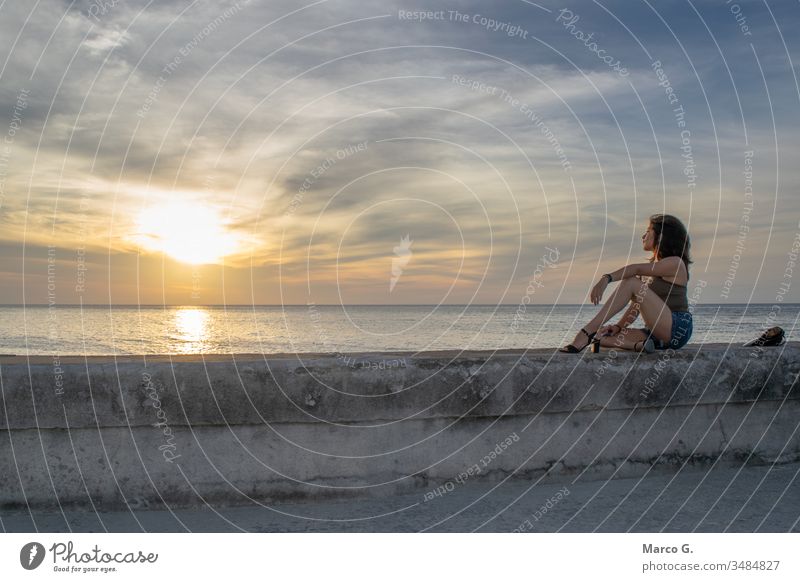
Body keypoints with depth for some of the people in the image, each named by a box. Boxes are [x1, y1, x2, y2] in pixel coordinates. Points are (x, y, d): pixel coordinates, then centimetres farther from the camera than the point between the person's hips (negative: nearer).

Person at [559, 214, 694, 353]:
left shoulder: (675, 263, -5)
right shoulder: (653, 266, 21)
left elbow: (636, 269, -23)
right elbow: (637, 303, 14)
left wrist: (607, 278, -38)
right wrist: (618, 326, 1)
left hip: (678, 329, -8)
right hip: (658, 332, 8)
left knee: (631, 282, -23)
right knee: (601, 336, -7)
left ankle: (587, 332, -32)